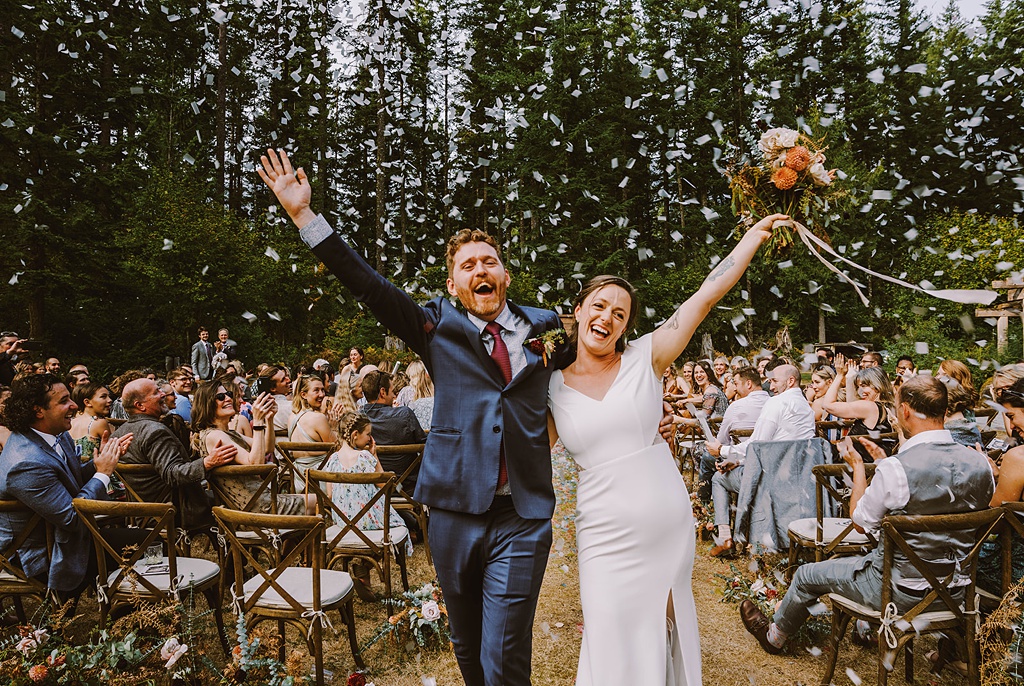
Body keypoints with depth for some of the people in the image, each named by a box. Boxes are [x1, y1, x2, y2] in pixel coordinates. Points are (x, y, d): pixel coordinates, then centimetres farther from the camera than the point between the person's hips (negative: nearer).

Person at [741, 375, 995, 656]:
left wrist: (857, 466, -1)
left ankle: (774, 636, 43)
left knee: (807, 575, 17)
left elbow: (861, 522, -11)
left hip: (903, 593, -6)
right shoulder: (980, 463, -9)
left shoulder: (896, 468, -27)